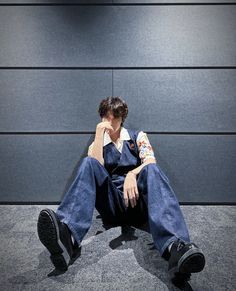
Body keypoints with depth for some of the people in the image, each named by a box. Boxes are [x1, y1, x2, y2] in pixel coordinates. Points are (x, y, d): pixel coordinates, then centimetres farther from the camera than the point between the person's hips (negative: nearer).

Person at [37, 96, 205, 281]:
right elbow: (95, 168, -4)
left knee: (152, 169, -31)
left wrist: (132, 175, -25)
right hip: (112, 203, 1)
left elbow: (151, 162, -4)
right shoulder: (97, 144, 18)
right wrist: (99, 133, -4)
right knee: (88, 163, -23)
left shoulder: (138, 136, 15)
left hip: (139, 199, 0)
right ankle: (67, 236, -47)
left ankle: (174, 247, -54)